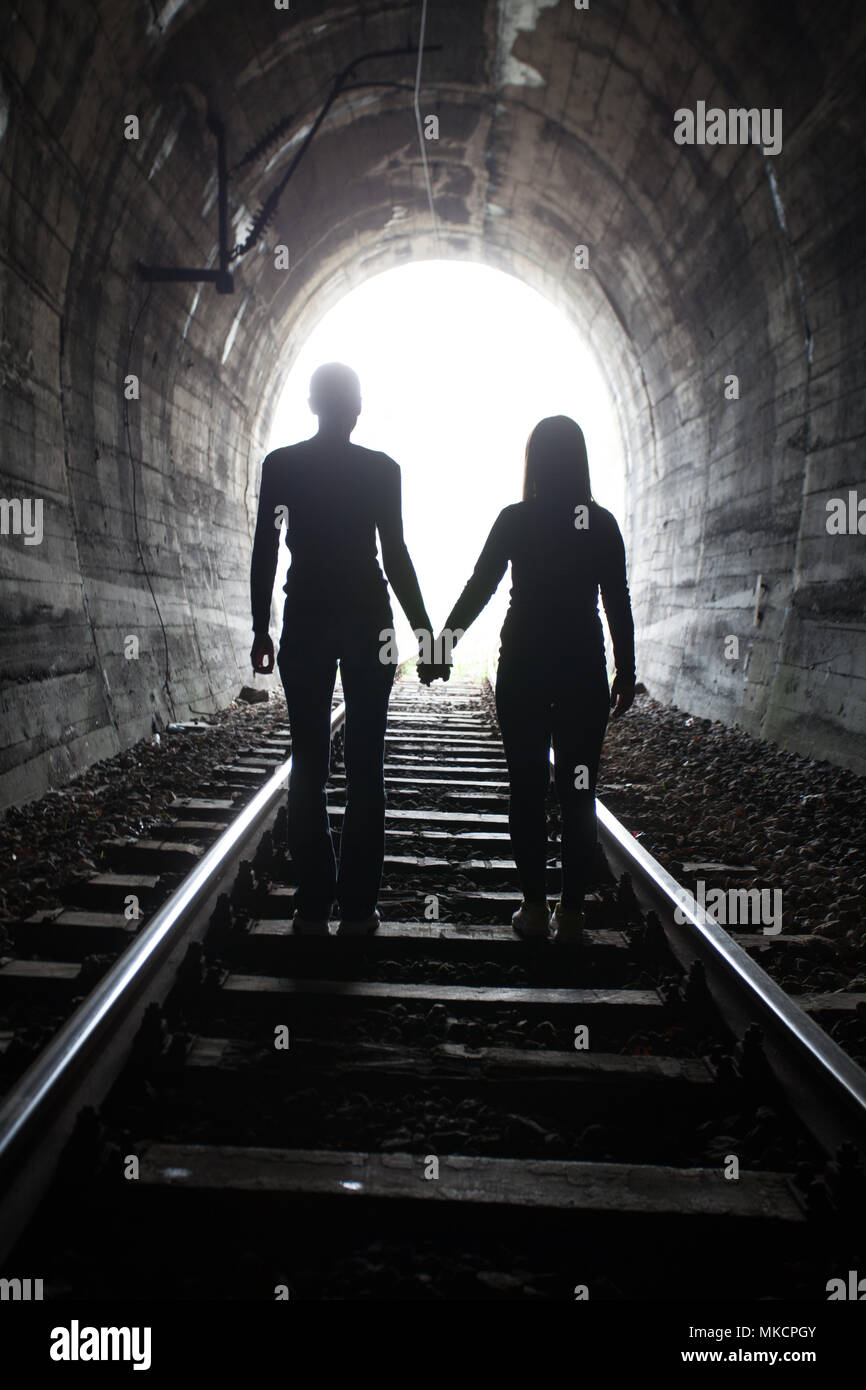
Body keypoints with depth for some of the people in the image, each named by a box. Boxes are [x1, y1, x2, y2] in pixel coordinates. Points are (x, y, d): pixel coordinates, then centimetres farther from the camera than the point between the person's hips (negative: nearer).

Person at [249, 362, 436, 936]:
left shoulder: (281, 465, 2)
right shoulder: (381, 468, -2)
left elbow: (264, 551, -1)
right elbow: (396, 555, -5)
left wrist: (261, 629, 6)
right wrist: (426, 632, 0)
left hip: (305, 623, 1)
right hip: (367, 623, -1)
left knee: (309, 764, 6)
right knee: (365, 768, 4)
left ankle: (314, 905, 7)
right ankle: (357, 906, 6)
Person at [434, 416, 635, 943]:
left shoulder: (515, 520, -3)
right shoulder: (602, 523, 1)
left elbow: (478, 588, -1)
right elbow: (618, 603, 1)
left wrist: (441, 642, 8)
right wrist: (626, 673, 8)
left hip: (523, 667, -1)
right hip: (583, 667, 1)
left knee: (528, 788, 6)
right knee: (578, 790, 5)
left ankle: (535, 907, 9)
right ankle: (571, 911, 7)